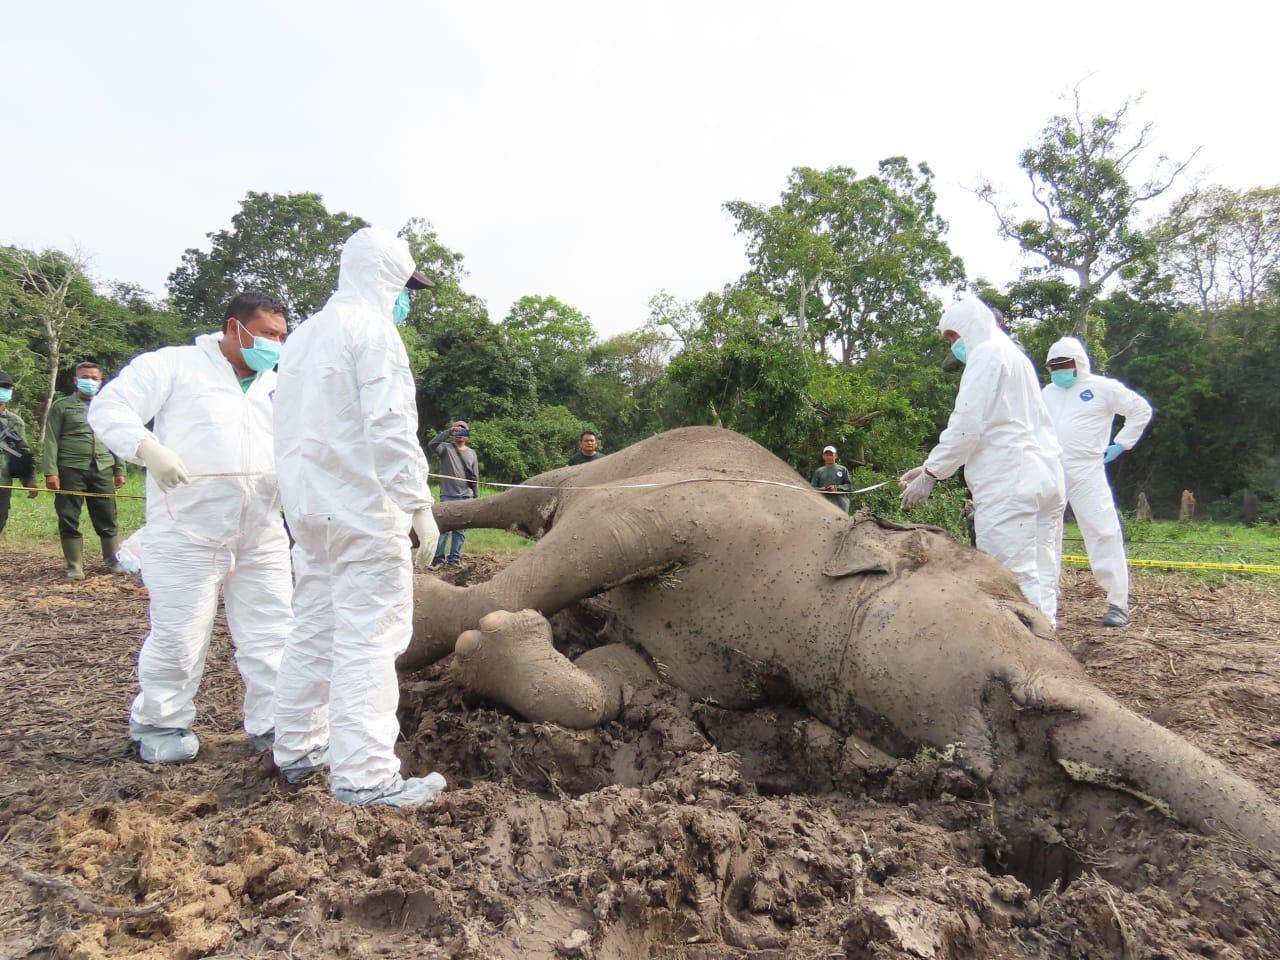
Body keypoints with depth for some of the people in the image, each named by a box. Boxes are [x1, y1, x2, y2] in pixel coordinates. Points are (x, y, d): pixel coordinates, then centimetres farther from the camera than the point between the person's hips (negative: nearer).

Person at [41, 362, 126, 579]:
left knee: (107, 518, 5)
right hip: (71, 470, -2)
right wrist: (50, 471, -10)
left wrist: (119, 470, 11)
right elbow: (51, 440, 0)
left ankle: (112, 560, 15)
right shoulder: (61, 406, 7)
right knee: (69, 519, 0)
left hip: (102, 470, 2)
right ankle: (74, 566, 7)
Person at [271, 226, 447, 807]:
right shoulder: (372, 330, -9)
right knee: (369, 638, -6)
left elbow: (288, 428, 18)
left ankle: (297, 749, 27)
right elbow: (390, 428, -19)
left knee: (312, 630, 16)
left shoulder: (302, 336, 18)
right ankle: (364, 775, -4)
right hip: (363, 509, -9)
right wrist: (418, 503, -17)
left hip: (307, 508, 9)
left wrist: (302, 496, 20)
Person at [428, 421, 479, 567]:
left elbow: (474, 478, 14)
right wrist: (448, 431, -24)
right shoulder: (446, 448, 2)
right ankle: (438, 557, 3)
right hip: (447, 495, -3)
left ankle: (455, 558, 12)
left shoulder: (471, 453, 13)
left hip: (466, 497, 3)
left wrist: (475, 497, 10)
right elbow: (431, 446, -21)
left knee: (460, 529, 5)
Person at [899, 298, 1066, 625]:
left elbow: (967, 426, -13)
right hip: (1046, 478, 10)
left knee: (1013, 582, -11)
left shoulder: (986, 354, -3)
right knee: (1041, 580, 8)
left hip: (1009, 484, -10)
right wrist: (932, 466, 22)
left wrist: (929, 475, -6)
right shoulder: (1014, 355, 25)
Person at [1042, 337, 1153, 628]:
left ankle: (1119, 603, -3)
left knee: (1103, 533, -9)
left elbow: (1141, 409, 3)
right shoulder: (1048, 392, 17)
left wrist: (1121, 444, -1)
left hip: (1086, 472, -5)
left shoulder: (1102, 388, 1)